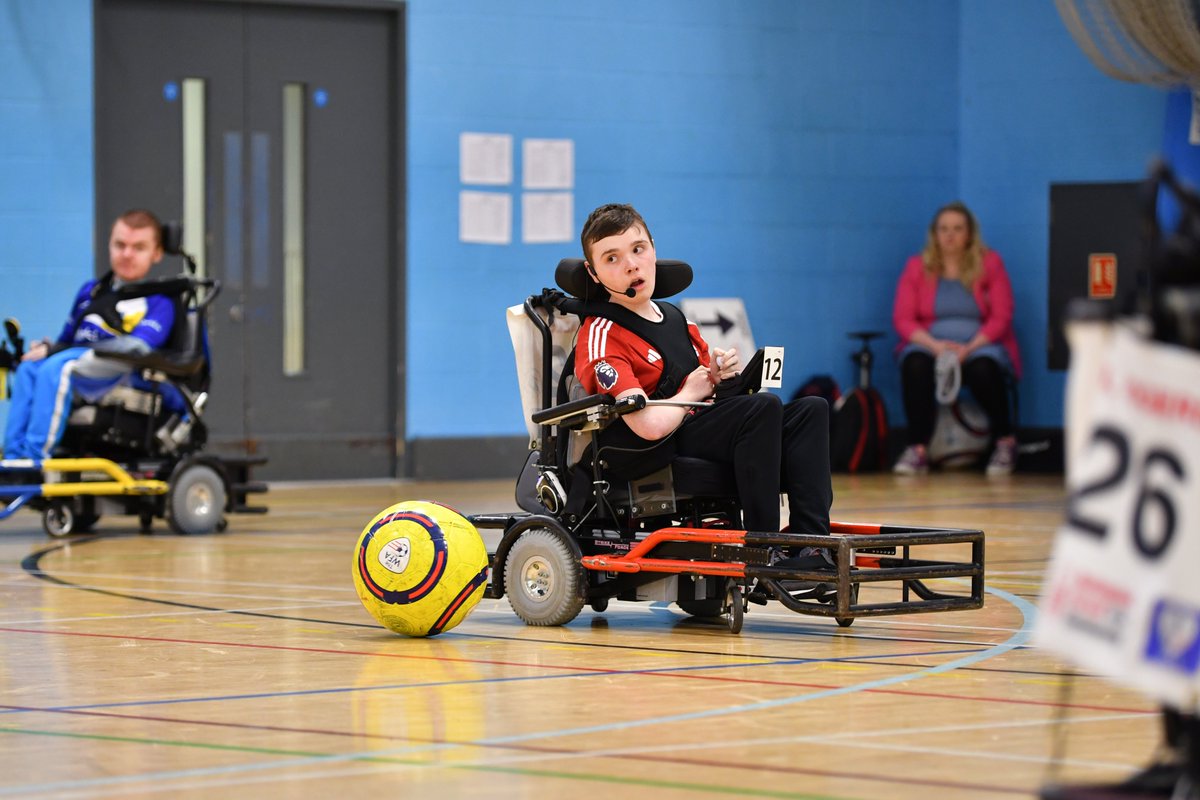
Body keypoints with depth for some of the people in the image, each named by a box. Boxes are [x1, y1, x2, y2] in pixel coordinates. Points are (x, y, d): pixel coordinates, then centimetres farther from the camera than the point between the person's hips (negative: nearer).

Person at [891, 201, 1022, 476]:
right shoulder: (917, 267, 5)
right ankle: (918, 449, -34)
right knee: (915, 365, -34)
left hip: (981, 345, -1)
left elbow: (1001, 317, -5)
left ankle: (1005, 442, -15)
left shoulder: (989, 263, 1)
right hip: (930, 345, 1)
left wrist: (969, 348, -20)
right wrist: (934, 345, -19)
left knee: (983, 369, -36)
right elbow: (903, 319, -1)